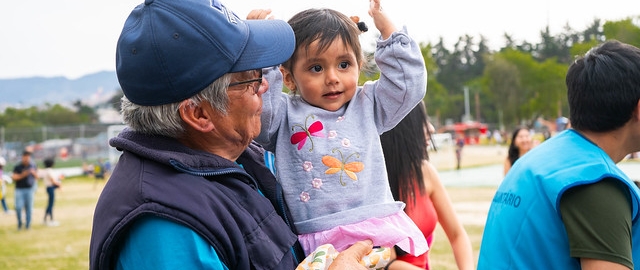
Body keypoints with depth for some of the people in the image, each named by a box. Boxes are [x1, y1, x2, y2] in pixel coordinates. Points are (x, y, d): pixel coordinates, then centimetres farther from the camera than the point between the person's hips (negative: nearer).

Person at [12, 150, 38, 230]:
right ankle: (19, 222, 13)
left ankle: (28, 224, 14)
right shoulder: (18, 166, -4)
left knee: (29, 208, 3)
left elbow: (36, 176, 12)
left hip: (29, 189, 2)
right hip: (19, 190, -2)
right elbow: (13, 177, -8)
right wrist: (22, 175, -21)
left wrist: (33, 173, -9)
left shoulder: (33, 165, 5)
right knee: (18, 207, -8)